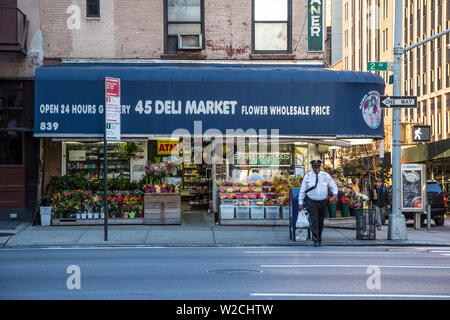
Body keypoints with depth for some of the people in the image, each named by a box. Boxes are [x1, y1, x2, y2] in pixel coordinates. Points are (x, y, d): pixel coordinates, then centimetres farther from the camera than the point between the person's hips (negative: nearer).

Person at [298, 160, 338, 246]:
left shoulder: (326, 176, -2)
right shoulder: (307, 176, -5)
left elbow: (333, 186, 1)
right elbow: (302, 190, -1)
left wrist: (335, 194, -20)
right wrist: (300, 203, -4)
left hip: (323, 202, 2)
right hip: (312, 202, -2)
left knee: (320, 222, 12)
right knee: (314, 221, -15)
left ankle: (319, 239, 28)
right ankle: (316, 240, -18)